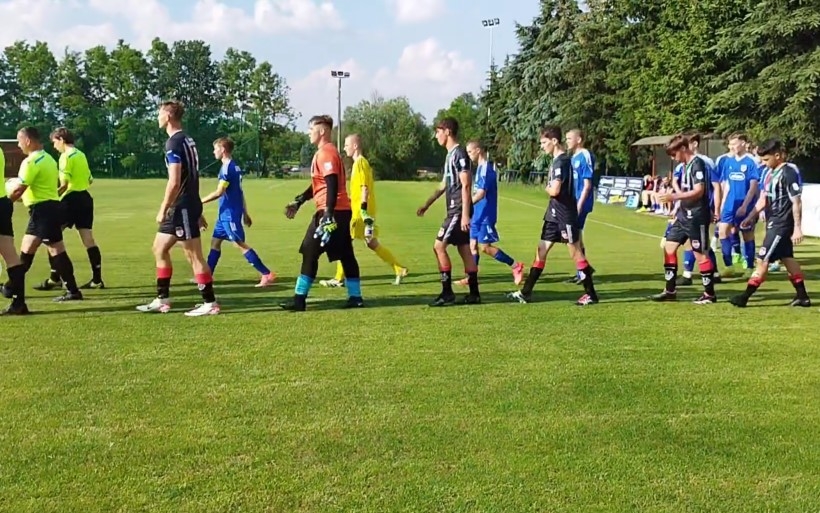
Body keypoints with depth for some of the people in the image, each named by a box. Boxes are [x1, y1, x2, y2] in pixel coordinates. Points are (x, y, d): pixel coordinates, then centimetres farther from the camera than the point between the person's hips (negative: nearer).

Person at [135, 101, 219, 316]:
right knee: (160, 248, 15)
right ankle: (163, 300, 20)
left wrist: (163, 209, -15)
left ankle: (210, 303, 1)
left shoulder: (174, 142, -15)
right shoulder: (186, 140, 15)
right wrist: (197, 210, 23)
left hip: (183, 207, -10)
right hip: (181, 208, 10)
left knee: (194, 255, -5)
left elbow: (175, 181, -21)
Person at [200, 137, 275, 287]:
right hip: (226, 213, 10)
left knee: (240, 244, -8)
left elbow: (219, 192, -21)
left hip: (230, 213, -10)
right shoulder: (235, 167, 13)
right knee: (215, 241, 12)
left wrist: (200, 202, -12)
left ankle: (267, 274, -9)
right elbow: (240, 192, 17)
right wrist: (245, 213, 21)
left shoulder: (227, 167, -16)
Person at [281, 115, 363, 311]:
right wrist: (298, 201, 24)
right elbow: (318, 184, 26)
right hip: (342, 210, 10)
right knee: (345, 255, 11)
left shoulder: (326, 153, -13)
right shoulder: (324, 152, 19)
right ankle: (355, 297, 15)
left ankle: (300, 299, -3)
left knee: (310, 252, -5)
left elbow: (332, 186, -22)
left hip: (332, 212, -10)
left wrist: (328, 214, -27)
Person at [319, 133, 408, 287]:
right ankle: (400, 270, 13)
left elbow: (365, 188, -20)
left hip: (360, 212, -10)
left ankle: (339, 279, 1)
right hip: (359, 211, 10)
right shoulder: (360, 163, 17)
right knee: (372, 243, 12)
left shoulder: (360, 163, -12)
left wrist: (363, 209, -25)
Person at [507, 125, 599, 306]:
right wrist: (551, 188, 3)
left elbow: (555, 190, -25)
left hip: (564, 216, -10)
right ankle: (525, 292, 12)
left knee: (576, 253, -1)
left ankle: (591, 294, 9)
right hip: (554, 215, 10)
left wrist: (547, 188, -6)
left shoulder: (562, 161, -17)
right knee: (541, 251, 9)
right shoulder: (558, 160, 12)